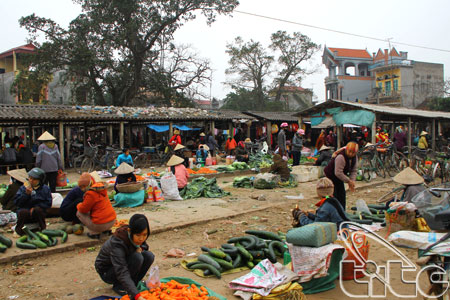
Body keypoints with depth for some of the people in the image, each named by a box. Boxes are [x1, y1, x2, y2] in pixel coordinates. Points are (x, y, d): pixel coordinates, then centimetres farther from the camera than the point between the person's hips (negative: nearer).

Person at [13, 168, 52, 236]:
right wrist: (26, 194, -17)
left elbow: (48, 204, -3)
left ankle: (43, 228, -13)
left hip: (38, 214, 0)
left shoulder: (45, 189, 1)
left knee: (38, 210, -34)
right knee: (24, 212, -34)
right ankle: (18, 229, -7)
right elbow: (16, 202, -4)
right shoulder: (23, 188, 4)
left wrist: (35, 207, -16)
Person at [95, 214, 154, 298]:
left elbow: (144, 246, 8)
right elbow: (122, 273, -41)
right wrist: (137, 296, -50)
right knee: (137, 258, -31)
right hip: (107, 271, -6)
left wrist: (139, 248, -19)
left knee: (149, 256, -18)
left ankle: (133, 283, -2)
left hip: (124, 263, 6)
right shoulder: (117, 243, -35)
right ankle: (119, 286, -10)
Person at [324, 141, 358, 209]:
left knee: (342, 194, 12)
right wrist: (348, 181, -25)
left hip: (338, 176, 9)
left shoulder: (354, 157, -4)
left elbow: (354, 171, -1)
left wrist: (352, 181, -17)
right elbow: (338, 173, -33)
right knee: (334, 195, -11)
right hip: (330, 175, -9)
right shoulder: (340, 157, -33)